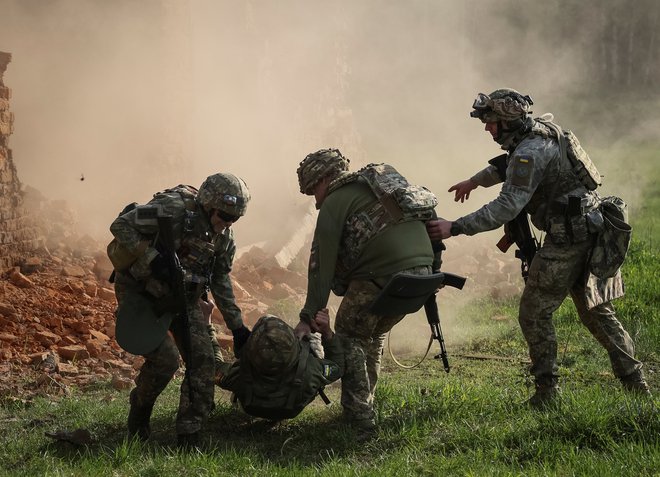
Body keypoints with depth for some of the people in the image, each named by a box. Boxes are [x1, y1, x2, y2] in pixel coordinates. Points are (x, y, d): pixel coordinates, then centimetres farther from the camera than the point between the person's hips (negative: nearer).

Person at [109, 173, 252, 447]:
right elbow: (121, 226, -24)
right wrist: (153, 259, -33)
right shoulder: (172, 210, -25)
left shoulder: (223, 236, -2)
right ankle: (139, 413, 10)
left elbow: (220, 280, 11)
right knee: (165, 358, -19)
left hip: (181, 298, 7)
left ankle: (189, 435, 3)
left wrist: (237, 326, 11)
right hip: (140, 293, -7)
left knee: (202, 361, -6)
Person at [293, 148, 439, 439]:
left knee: (349, 337, 9)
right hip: (423, 269, 7)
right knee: (374, 334, 26)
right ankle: (365, 406, 29)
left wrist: (309, 316, 0)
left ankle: (360, 421, 0)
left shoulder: (334, 202, 5)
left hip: (384, 274, -7)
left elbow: (321, 263, 0)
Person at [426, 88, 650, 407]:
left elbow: (507, 207, -27)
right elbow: (510, 164, 34)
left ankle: (546, 389, 0)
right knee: (596, 311, 17)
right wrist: (475, 180, 41)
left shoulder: (530, 153, -19)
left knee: (534, 312, -1)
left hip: (567, 237, -10)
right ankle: (633, 379, 17)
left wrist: (455, 227, -27)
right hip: (589, 232, 10)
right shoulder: (544, 129, 12)